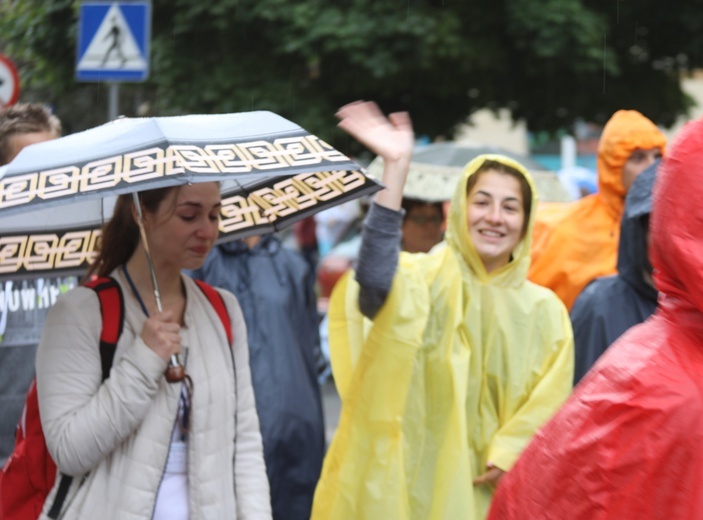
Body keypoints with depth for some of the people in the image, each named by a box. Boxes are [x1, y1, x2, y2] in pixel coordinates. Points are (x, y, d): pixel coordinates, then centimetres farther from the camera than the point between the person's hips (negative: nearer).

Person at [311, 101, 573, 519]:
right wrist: (396, 170, -31)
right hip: (409, 484, -3)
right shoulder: (423, 281, -4)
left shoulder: (545, 311, 8)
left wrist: (510, 454, -12)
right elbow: (375, 288, -27)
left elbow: (550, 405, 8)